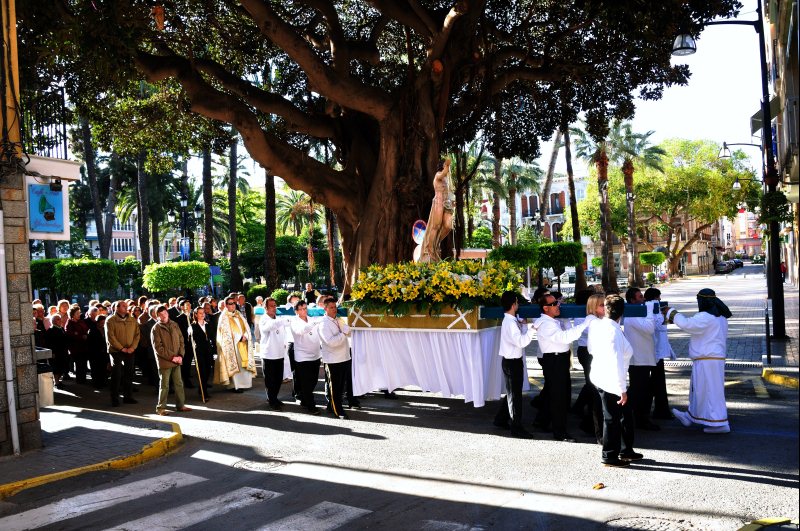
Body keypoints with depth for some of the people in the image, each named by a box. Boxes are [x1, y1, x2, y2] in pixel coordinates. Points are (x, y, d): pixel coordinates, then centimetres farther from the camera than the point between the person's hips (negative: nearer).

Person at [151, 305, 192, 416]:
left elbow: (181, 340, 10)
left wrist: (180, 355, -4)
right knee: (164, 385, 0)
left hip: (177, 360, 5)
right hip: (164, 361, -5)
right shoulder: (156, 329, -6)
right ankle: (160, 408, 10)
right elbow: (158, 347, -11)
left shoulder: (174, 325, 10)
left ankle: (180, 405, 21)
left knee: (179, 384, 11)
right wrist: (171, 357, -14)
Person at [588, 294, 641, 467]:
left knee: (626, 414, 20)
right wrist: (622, 389, -22)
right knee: (612, 418, 5)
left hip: (599, 375, 9)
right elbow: (617, 362, -26)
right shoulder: (614, 331, -25)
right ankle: (609, 456, 19)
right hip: (610, 381, -9)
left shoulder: (596, 325, 0)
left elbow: (590, 348, 14)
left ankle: (626, 450, 33)